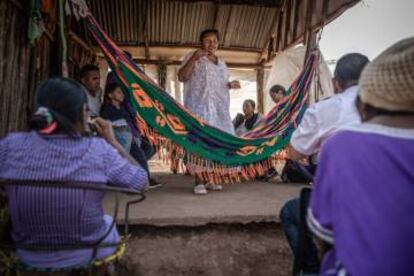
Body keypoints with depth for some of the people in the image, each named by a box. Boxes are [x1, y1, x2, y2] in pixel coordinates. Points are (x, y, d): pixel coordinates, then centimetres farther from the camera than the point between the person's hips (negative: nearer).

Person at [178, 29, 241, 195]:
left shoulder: (221, 62, 22)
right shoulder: (193, 58, 4)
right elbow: (181, 77, -9)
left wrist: (231, 85, 7)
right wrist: (193, 59, -20)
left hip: (219, 108, 6)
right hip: (200, 107, -6)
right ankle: (199, 182, -11)